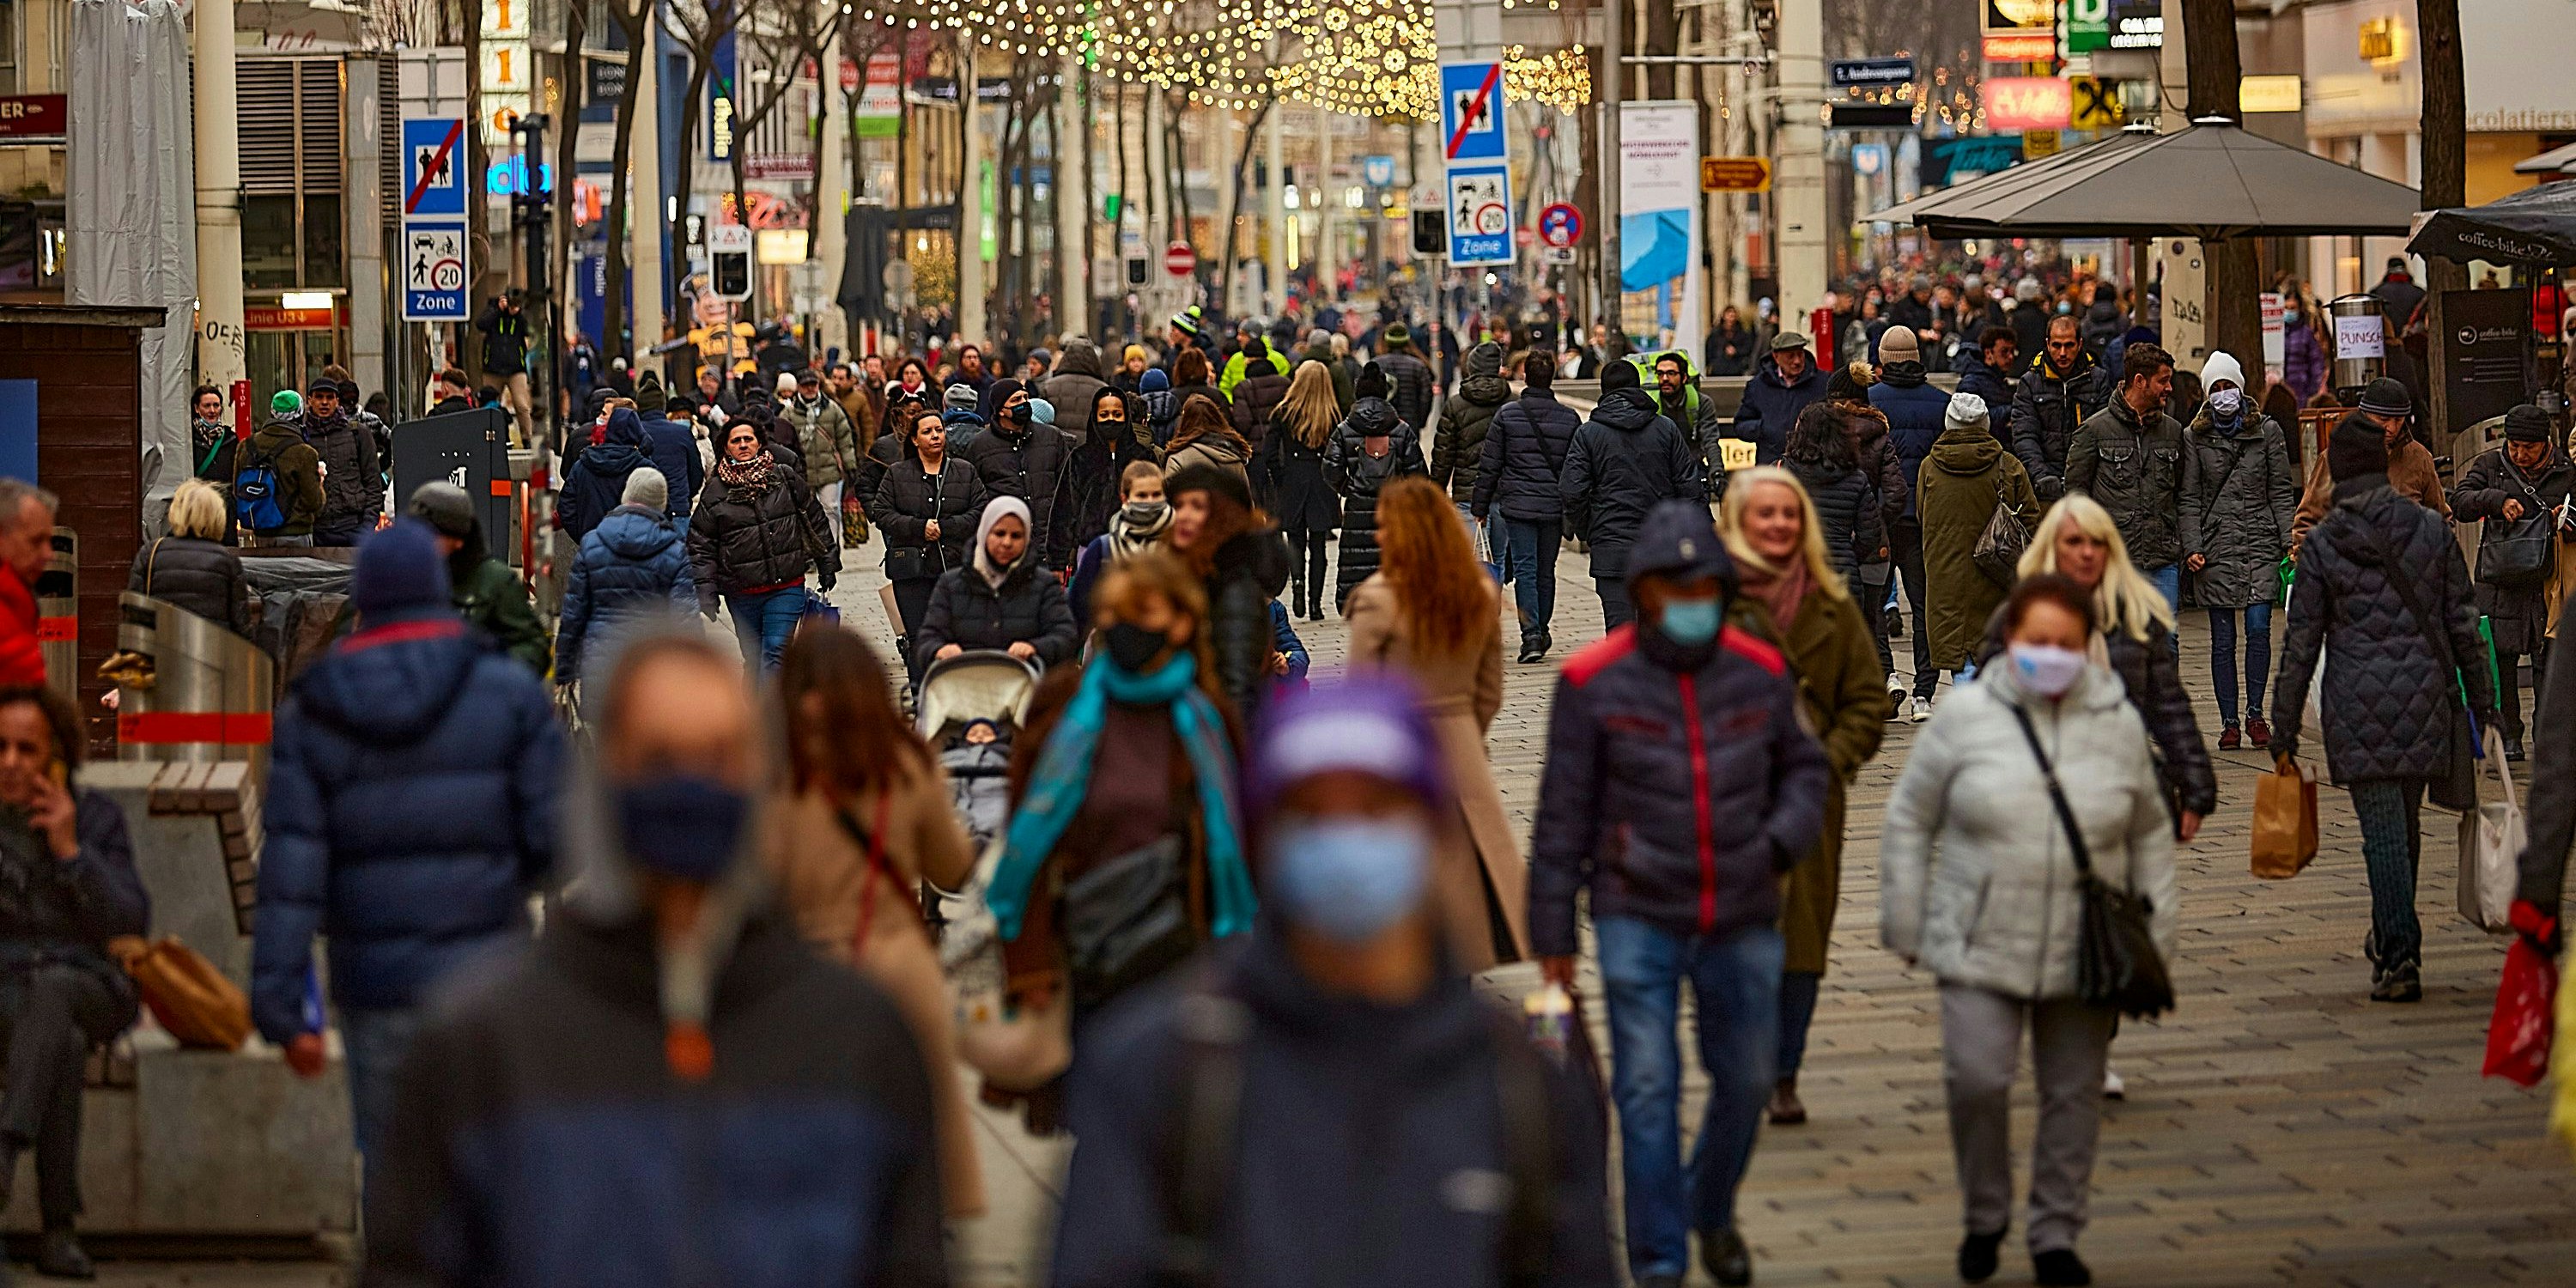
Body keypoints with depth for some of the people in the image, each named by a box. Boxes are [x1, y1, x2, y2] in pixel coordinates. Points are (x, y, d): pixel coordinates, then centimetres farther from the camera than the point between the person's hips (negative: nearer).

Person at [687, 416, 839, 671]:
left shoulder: (786, 478, 2)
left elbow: (815, 521, 12)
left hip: (787, 588, -1)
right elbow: (700, 546, 2)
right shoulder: (715, 492, -1)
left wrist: (827, 564, 14)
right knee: (753, 658, 10)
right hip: (742, 594, 1)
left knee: (775, 653, -12)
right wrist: (705, 592, -5)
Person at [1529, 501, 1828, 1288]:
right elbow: (1563, 815, -2)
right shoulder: (1595, 682, -7)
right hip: (1638, 919, -3)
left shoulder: (1761, 674, 2)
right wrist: (1552, 934, -1)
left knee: (1746, 1082, 13)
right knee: (1647, 1091, -5)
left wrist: (1784, 839, -4)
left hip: (1742, 920, 3)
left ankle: (1711, 1212, 39)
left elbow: (1803, 769, 17)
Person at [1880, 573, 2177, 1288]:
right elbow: (1910, 820, 3)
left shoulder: (2118, 725, 3)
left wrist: (2156, 935, 9)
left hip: (2084, 954, 2)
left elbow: (2150, 834, 12)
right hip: (1981, 948, -2)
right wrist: (1904, 923, 2)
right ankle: (1984, 1216, 11)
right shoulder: (1965, 715, -4)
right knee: (1977, 1080, -12)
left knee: (2074, 1095, 8)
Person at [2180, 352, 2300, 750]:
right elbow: (2189, 499, 5)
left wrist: (2290, 540, -1)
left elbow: (2282, 491, 7)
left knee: (2258, 628, -9)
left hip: (2260, 542, 0)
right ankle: (2229, 722, 5)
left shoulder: (2267, 431, 7)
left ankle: (2255, 714, 3)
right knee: (2223, 638, 1)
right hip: (2216, 545, 0)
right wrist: (2191, 547, -5)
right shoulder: (2195, 437, 6)